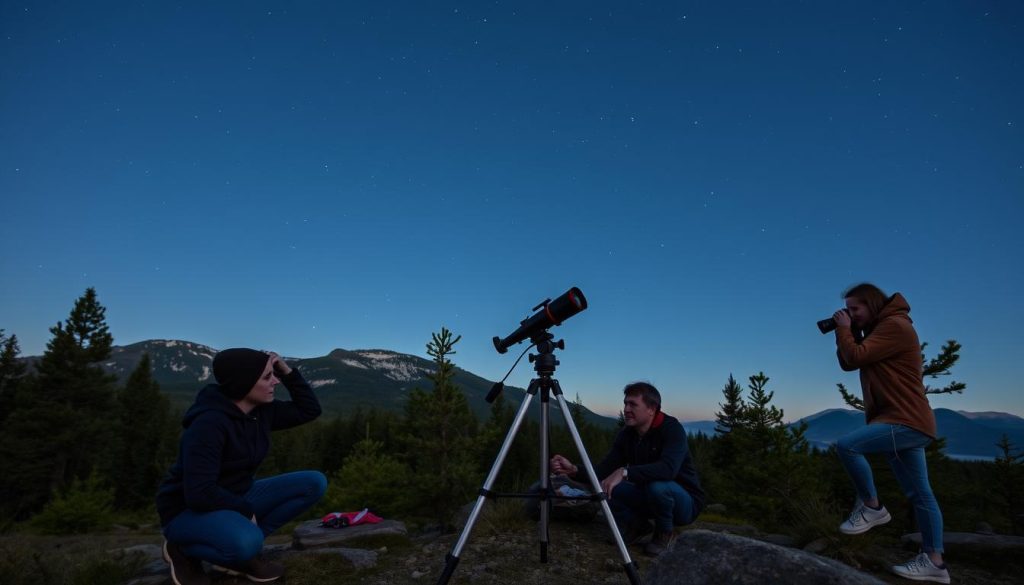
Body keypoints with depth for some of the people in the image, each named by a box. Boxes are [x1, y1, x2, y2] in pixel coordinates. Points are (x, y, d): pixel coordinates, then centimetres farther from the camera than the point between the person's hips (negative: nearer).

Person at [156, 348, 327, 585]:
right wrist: (246, 510, -18)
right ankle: (183, 549, -5)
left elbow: (309, 410, 3)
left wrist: (287, 372, -9)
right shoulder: (209, 424, -27)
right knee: (246, 542, -40)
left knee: (314, 483, -10)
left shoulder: (261, 411, -4)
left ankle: (241, 549, -2)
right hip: (188, 510, -7)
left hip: (234, 501, 7)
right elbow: (199, 493, -31)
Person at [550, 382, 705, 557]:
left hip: (685, 502, -5)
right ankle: (638, 525, 9)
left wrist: (625, 472, -45)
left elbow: (668, 468, -40)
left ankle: (664, 533, -6)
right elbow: (603, 471, -9)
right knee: (604, 486, -14)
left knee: (657, 485, -37)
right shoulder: (626, 435, -6)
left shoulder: (672, 429, -22)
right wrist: (574, 470, -27)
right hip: (648, 496, 5)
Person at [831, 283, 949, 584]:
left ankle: (871, 507, -6)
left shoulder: (895, 325, -12)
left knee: (846, 445, -22)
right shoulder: (879, 330, 19)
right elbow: (848, 363, 16)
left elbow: (857, 357, -21)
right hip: (903, 421, 10)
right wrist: (844, 331, 6)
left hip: (906, 421, -10)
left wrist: (844, 329, -7)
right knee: (920, 494, 10)